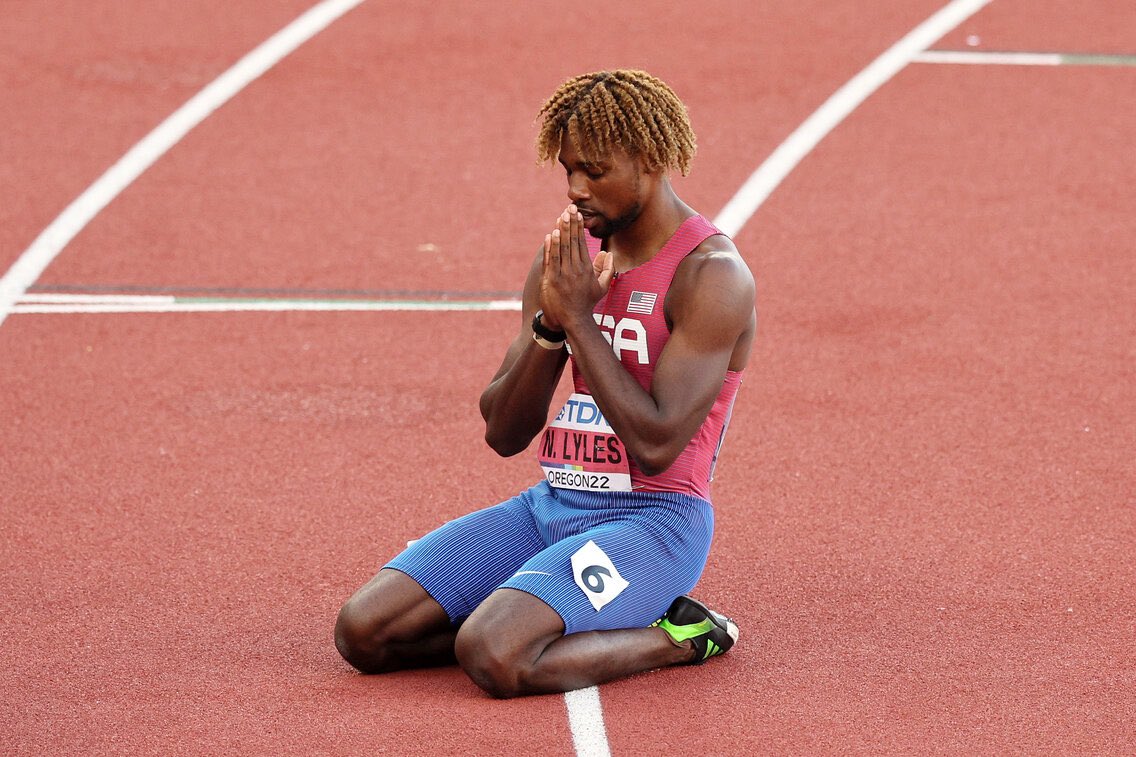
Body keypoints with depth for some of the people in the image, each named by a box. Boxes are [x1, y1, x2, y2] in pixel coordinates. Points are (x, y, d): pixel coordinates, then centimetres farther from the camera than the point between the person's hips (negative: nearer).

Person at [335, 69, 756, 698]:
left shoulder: (711, 276, -12)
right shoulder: (569, 253, 10)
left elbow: (655, 446, -22)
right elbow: (503, 433, 7)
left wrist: (579, 317, -17)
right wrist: (549, 323, -9)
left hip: (653, 518, -7)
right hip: (552, 503, 7)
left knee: (495, 658, -32)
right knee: (362, 631, -10)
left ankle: (678, 638, -6)